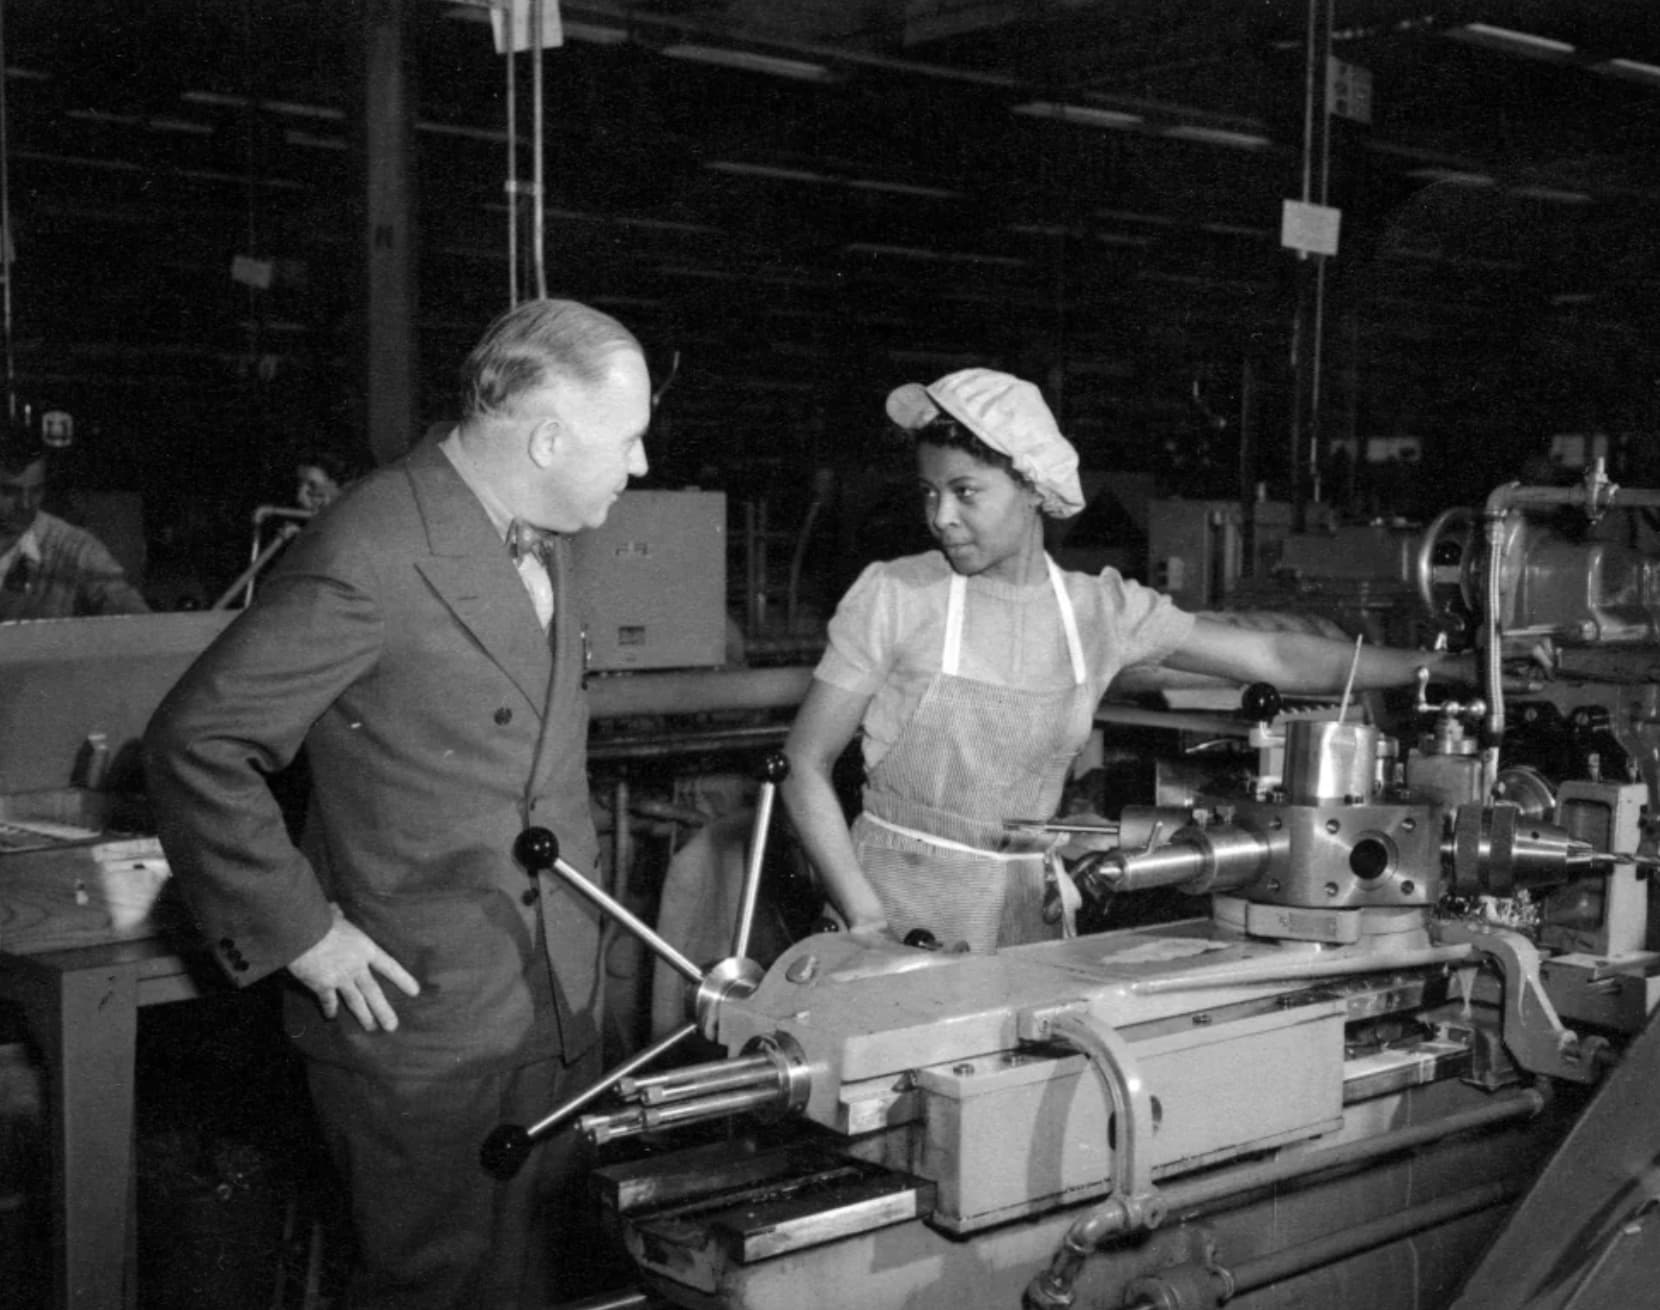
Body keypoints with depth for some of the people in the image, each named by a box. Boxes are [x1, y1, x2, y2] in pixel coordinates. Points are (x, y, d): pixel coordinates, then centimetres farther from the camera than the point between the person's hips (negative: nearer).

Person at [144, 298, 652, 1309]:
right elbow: (195, 743, -20)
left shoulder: (544, 536, 7)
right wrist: (298, 931, -16)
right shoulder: (372, 556, -22)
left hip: (563, 1011, 8)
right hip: (424, 1029, -8)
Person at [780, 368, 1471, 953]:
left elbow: (1277, 657, 4)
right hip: (899, 903, -3)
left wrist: (1437, 666, 3)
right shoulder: (895, 596, -8)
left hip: (1025, 913, 3)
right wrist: (869, 921, -14)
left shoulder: (1102, 609, 0)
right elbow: (804, 764, -6)